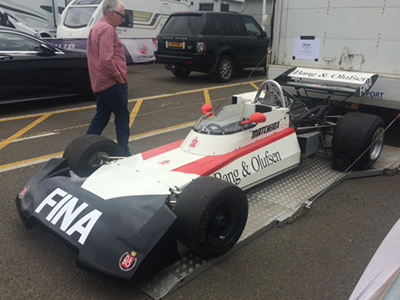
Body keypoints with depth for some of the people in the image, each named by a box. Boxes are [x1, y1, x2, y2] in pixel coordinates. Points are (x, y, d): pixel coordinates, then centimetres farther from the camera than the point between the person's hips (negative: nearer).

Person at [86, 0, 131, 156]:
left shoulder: (96, 28, 18)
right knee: (122, 118, 1)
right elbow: (106, 59, -25)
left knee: (101, 117, 14)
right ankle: (124, 153, 10)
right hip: (113, 83, -10)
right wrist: (120, 78, -14)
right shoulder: (107, 29, -15)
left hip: (101, 83, 10)